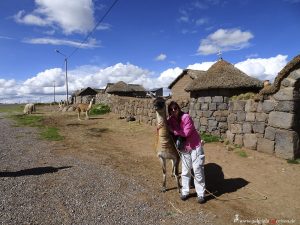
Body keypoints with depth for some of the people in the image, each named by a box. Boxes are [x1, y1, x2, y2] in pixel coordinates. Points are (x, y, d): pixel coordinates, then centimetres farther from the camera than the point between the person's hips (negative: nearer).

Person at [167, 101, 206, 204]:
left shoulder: (186, 117, -21)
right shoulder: (171, 120, -4)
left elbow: (186, 133, -23)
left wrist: (173, 129, -19)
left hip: (195, 147, -5)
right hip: (184, 149, 5)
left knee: (198, 171, 2)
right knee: (185, 171, 12)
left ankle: (200, 194, 14)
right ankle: (185, 192, 26)